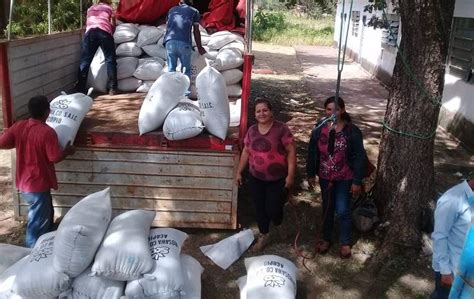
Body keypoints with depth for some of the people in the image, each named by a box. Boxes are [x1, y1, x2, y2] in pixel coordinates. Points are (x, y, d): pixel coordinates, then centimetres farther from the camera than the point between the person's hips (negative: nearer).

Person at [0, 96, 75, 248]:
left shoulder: (19, 126, -3)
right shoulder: (47, 132, -22)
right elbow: (55, 157, -20)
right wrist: (68, 150, -1)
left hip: (23, 183, 8)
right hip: (38, 185, -8)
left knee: (46, 214, 26)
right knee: (38, 223, 8)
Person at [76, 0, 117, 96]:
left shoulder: (90, 8, 34)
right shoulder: (109, 8, 27)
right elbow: (113, 26, 28)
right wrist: (110, 35, 45)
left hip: (90, 31, 2)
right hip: (104, 31, -2)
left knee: (84, 61, 2)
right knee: (110, 60, 4)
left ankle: (81, 90, -3)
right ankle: (112, 89, -1)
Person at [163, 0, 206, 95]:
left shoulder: (172, 10, 27)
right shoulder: (194, 11, 18)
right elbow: (196, 32, 15)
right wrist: (199, 47, 25)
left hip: (170, 41, 3)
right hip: (184, 43, -2)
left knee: (171, 68, 9)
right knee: (186, 68, 10)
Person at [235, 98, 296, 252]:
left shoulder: (281, 129, -13)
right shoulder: (252, 130, 2)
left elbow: (291, 152, -12)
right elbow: (246, 152, 11)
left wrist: (290, 175, -16)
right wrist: (239, 172, 11)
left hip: (278, 179, -4)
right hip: (256, 178, 4)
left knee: (273, 210, -2)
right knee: (260, 208, 12)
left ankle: (278, 224, 33)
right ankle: (263, 236, 33)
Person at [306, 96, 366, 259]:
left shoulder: (352, 131, -15)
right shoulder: (319, 129, -5)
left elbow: (359, 157, -11)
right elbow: (312, 153, 4)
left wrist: (357, 181, -12)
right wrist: (311, 174, 6)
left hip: (345, 178, -3)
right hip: (325, 177, 3)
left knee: (343, 210, 3)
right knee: (327, 208, 17)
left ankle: (345, 242, 25)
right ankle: (326, 238, 36)